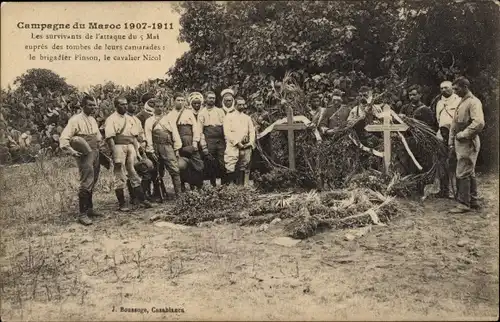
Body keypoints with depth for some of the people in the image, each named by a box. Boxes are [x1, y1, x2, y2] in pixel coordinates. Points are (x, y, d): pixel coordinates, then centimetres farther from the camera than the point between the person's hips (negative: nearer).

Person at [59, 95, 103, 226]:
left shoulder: (93, 120, 14)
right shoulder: (76, 120, -10)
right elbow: (63, 139, -16)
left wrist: (98, 149, 15)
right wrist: (72, 151, -27)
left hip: (95, 153, 8)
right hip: (84, 154, -8)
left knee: (92, 183, 14)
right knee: (86, 183, -11)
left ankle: (89, 209, 26)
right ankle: (82, 214, -4)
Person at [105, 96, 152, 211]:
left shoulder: (129, 119, 16)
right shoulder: (111, 120, -5)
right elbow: (110, 139, -12)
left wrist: (137, 152, 12)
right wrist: (115, 156, -18)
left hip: (130, 147, 6)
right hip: (119, 148, -6)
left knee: (134, 175, 10)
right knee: (120, 178, 1)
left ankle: (142, 200, 15)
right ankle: (121, 204, 8)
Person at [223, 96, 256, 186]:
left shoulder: (247, 118, 21)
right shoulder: (229, 116, 5)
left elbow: (252, 131, 16)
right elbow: (227, 132, -5)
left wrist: (251, 143, -2)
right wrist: (237, 142, -13)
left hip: (246, 147, 5)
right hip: (233, 146, -5)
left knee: (244, 169, 6)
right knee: (231, 169, -13)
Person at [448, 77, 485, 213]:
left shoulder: (474, 102, -13)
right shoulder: (461, 102, 16)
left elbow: (479, 123, -26)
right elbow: (454, 124, 18)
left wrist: (462, 135, -18)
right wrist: (451, 143, 14)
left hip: (468, 143, -9)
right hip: (461, 143, 9)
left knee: (462, 174, -7)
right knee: (469, 173, 15)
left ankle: (464, 204, 0)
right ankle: (473, 201, 25)